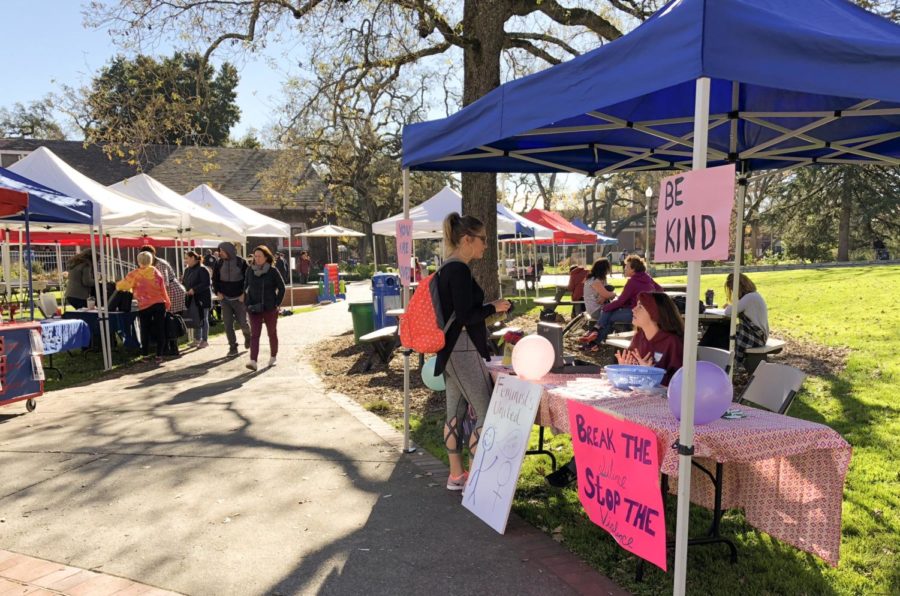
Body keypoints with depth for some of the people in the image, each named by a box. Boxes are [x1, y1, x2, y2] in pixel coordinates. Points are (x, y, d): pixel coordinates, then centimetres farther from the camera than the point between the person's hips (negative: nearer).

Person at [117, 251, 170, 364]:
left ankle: (146, 355, 15)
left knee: (145, 331, 11)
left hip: (144, 306, -1)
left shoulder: (135, 274, -3)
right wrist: (167, 304, 14)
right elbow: (163, 290, 4)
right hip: (159, 304, 1)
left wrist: (118, 285, 28)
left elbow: (121, 285, 4)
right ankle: (159, 355, 5)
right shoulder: (156, 273, 2)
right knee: (160, 330, 5)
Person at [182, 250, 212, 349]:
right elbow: (185, 282, 20)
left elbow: (206, 283, -20)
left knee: (203, 319, 0)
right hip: (192, 299, 8)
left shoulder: (202, 269, -14)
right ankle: (198, 339, 23)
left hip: (202, 298, -8)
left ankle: (205, 340, 8)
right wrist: (186, 290, 2)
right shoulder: (187, 270, 12)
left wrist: (194, 289, -22)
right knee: (195, 319, 12)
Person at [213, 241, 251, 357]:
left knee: (242, 322, 1)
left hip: (239, 298, -3)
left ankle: (247, 336, 33)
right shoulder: (219, 264, 4)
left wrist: (244, 293, -11)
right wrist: (218, 292, -2)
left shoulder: (241, 263, -5)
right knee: (228, 324, 0)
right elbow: (215, 279, 11)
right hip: (225, 299, 3)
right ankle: (233, 347, 9)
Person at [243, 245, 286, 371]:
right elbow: (246, 287, 12)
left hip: (270, 308, -2)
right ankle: (253, 361, -15)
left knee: (272, 333, 12)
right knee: (254, 334, -8)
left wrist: (277, 303, -6)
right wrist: (247, 303, 5)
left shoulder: (273, 271, -7)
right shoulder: (250, 270, 2)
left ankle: (273, 357, 31)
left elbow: (281, 288, -1)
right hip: (254, 308, 2)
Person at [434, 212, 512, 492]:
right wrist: (493, 307, -9)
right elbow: (465, 316, -22)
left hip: (451, 351, 10)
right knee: (486, 413, -3)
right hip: (464, 351, -10)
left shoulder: (448, 268, 12)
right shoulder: (459, 270, -18)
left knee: (455, 413, 14)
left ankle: (456, 475, 25)